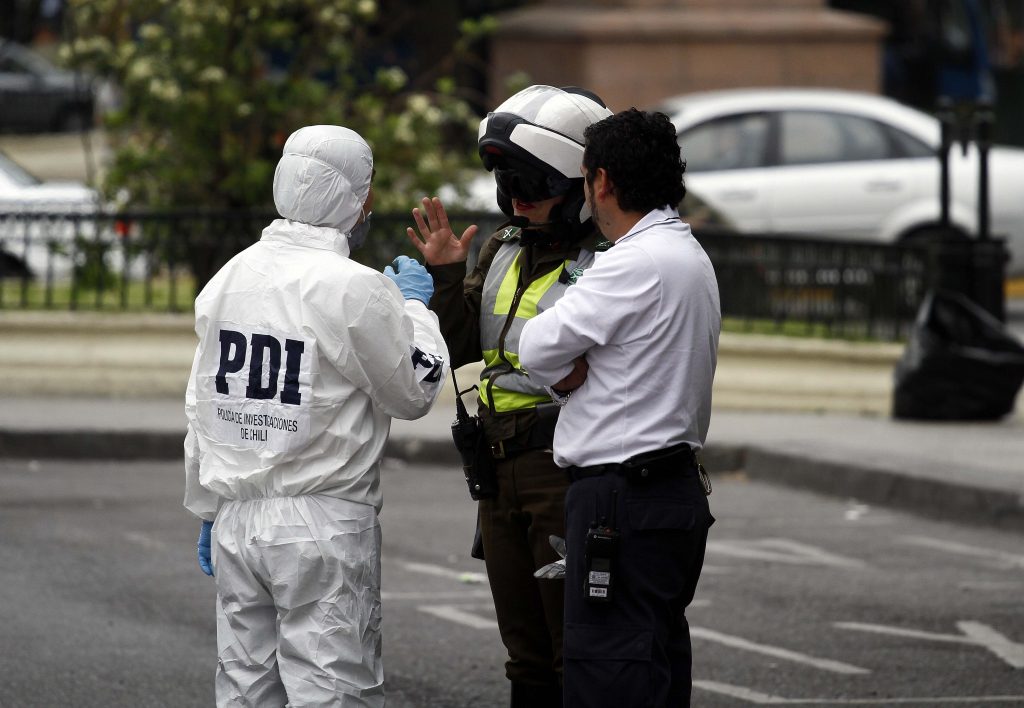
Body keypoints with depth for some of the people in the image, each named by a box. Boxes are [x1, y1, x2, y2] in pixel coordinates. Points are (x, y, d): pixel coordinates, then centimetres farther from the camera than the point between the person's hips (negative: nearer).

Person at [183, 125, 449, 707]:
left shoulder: (227, 280, 7)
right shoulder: (357, 290, -14)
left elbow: (203, 410, 12)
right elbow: (414, 394, -3)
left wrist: (209, 510, 21)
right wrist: (414, 307, 12)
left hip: (237, 523, 6)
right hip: (324, 526, -6)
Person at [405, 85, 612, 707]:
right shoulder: (503, 253, 11)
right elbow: (453, 348, 10)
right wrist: (446, 276, -2)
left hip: (566, 471, -8)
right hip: (500, 470, 8)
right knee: (527, 654, 16)